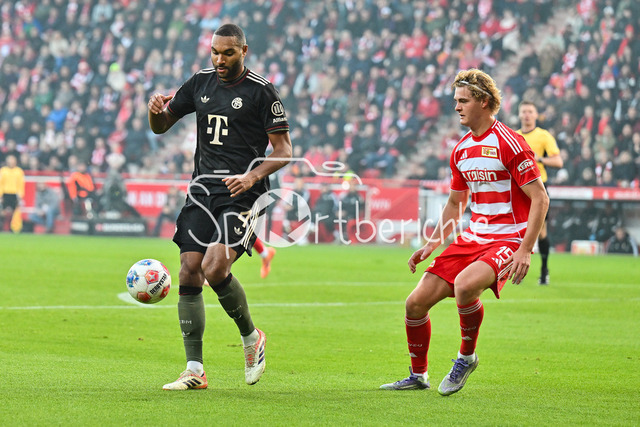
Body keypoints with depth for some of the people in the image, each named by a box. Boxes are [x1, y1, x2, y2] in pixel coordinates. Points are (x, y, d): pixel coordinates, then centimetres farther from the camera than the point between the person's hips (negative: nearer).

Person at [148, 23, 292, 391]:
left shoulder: (261, 91, -4)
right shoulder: (201, 83, 11)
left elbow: (284, 149, -5)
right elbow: (161, 126, 19)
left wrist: (252, 176, -21)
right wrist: (157, 110, -5)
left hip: (241, 192, -5)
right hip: (203, 188, 5)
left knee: (215, 268, -22)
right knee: (190, 274, -5)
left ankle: (251, 336, 5)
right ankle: (195, 371, 0)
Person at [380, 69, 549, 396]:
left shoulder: (509, 144, -13)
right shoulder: (461, 150, 11)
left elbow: (540, 198, -14)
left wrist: (525, 250, -22)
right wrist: (432, 244, 13)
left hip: (508, 239, -7)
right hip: (472, 238, 7)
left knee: (465, 285, -36)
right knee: (416, 303, -2)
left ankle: (466, 357, -10)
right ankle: (418, 375, 19)